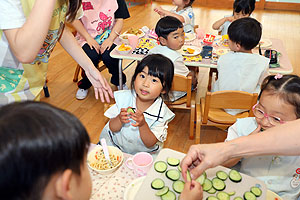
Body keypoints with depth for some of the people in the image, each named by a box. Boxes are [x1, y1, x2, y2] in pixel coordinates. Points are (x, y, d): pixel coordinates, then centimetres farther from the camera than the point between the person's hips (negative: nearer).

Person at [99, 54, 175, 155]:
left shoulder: (161, 113, -21)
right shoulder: (124, 97, -15)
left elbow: (150, 144, -18)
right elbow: (112, 128, -8)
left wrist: (143, 124, -36)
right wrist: (120, 119, -31)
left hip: (143, 152, -1)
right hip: (114, 143, 1)